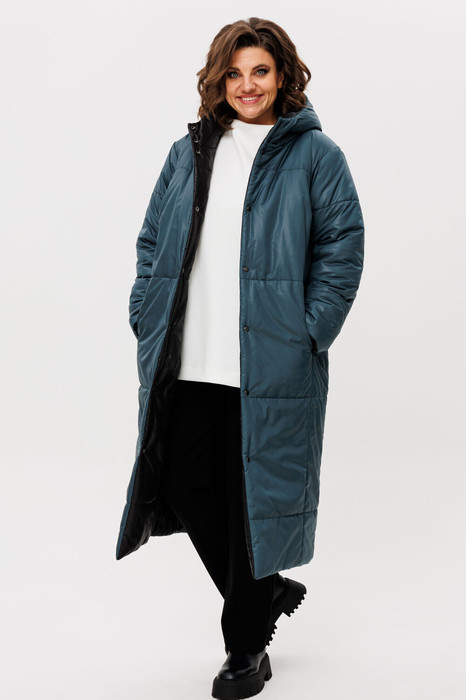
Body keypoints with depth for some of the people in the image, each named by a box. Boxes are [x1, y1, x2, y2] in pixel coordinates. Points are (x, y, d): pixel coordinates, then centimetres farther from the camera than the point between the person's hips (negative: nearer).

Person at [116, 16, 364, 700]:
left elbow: (344, 246, -2)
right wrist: (147, 315, 5)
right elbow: (152, 240, 17)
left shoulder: (314, 154, 2)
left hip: (269, 364, -4)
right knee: (186, 487, 7)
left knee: (254, 495, 2)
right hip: (186, 363, 5)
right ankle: (268, 591, 33)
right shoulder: (188, 153, 15)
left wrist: (309, 332, -10)